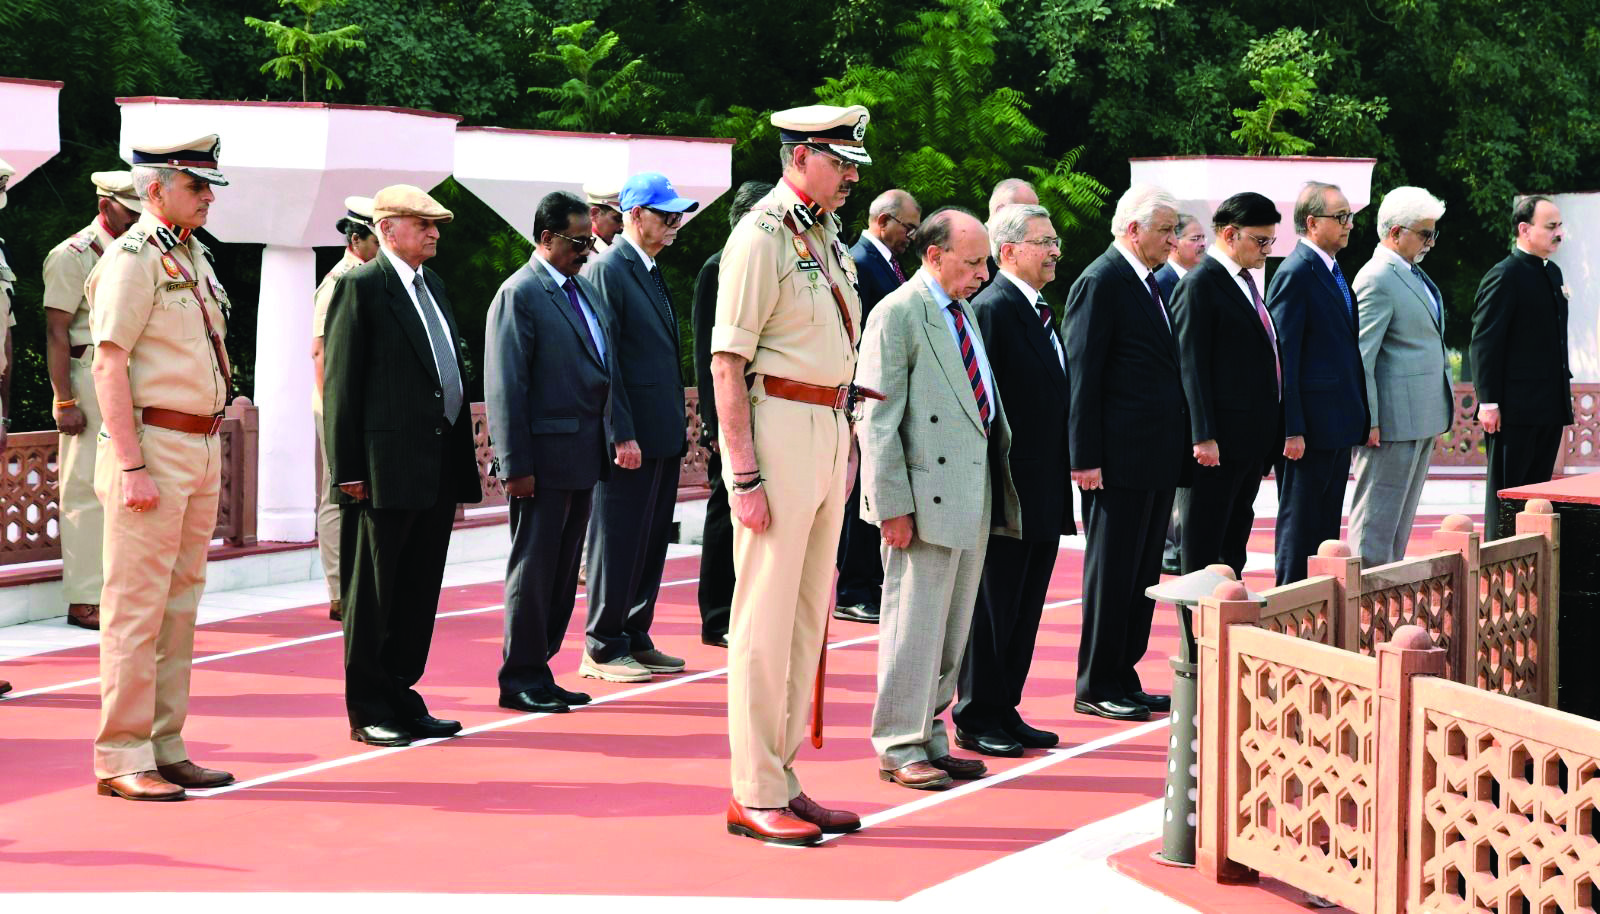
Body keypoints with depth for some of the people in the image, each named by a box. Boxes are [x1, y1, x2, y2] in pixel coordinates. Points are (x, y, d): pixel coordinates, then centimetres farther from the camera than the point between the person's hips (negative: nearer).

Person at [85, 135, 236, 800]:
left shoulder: (193, 258, 16)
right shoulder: (132, 258, -11)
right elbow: (108, 365, -16)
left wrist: (209, 459, 18)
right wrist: (132, 467, -21)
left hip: (202, 447, 9)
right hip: (152, 445, -9)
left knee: (180, 603, 11)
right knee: (136, 607, -5)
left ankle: (165, 747, 18)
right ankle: (120, 758, -1)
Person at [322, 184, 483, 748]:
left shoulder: (430, 285, 17)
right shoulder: (361, 287, -6)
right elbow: (341, 383, -10)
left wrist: (460, 462, 15)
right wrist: (346, 469, -14)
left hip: (437, 468, 8)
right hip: (385, 470, -8)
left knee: (418, 593, 12)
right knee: (372, 596, 2)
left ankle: (400, 698, 21)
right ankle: (369, 711, 9)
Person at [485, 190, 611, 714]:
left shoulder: (584, 289, 16)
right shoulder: (519, 294, -10)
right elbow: (505, 388, -14)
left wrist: (609, 437, 12)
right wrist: (516, 465, -17)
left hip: (583, 454, 8)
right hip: (545, 454, -8)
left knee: (563, 570, 12)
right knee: (534, 568, -1)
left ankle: (539, 671, 19)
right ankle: (521, 678, 6)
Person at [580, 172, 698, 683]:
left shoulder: (651, 273, 17)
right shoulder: (607, 271, -11)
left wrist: (678, 429, 17)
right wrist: (622, 433, -20)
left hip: (662, 436, 9)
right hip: (631, 438, -9)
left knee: (651, 542, 13)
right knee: (619, 542, -3)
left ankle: (636, 638, 21)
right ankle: (603, 649, 4)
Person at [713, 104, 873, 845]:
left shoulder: (826, 236, 16)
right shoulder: (761, 236, -11)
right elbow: (727, 360, -15)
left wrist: (846, 440, 16)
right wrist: (744, 475, -19)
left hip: (828, 429, 9)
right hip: (779, 425, -9)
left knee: (807, 617, 12)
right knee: (765, 619, -5)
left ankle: (783, 783, 20)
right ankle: (754, 797, 2)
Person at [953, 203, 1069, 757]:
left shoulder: (1039, 311, 16)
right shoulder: (992, 309, -13)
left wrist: (1062, 471, 16)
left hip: (1044, 493, 9)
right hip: (1009, 489, -9)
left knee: (1025, 610, 13)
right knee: (993, 607, -1)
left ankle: (1005, 711, 21)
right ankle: (977, 719, 8)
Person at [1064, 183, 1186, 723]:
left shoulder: (1149, 283, 16)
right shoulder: (1101, 283, -11)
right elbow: (1082, 375, -14)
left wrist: (1180, 446, 16)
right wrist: (1086, 458, -18)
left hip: (1158, 456, 9)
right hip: (1121, 456, -9)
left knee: (1142, 574, 12)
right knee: (1112, 572, -2)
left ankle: (1123, 678, 20)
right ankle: (1096, 686, 6)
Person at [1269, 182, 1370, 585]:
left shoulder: (1332, 272, 15)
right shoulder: (1295, 274, -14)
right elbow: (1282, 357, -17)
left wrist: (1357, 417, 17)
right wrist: (1291, 429, -21)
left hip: (1337, 424, 9)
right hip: (1309, 426, -9)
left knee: (1327, 525, 13)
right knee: (1299, 525, -2)